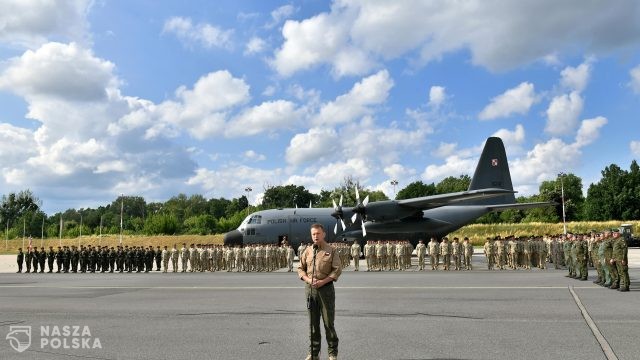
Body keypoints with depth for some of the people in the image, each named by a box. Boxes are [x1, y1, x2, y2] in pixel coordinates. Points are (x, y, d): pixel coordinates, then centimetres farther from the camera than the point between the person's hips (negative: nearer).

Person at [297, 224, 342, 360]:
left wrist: (323, 281, -16)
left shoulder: (331, 250, -3)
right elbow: (300, 268, 11)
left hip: (326, 288, -3)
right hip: (310, 288, 3)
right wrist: (308, 279, -8)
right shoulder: (307, 251, 7)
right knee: (313, 323, 11)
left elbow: (337, 269, -7)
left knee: (328, 322, 2)